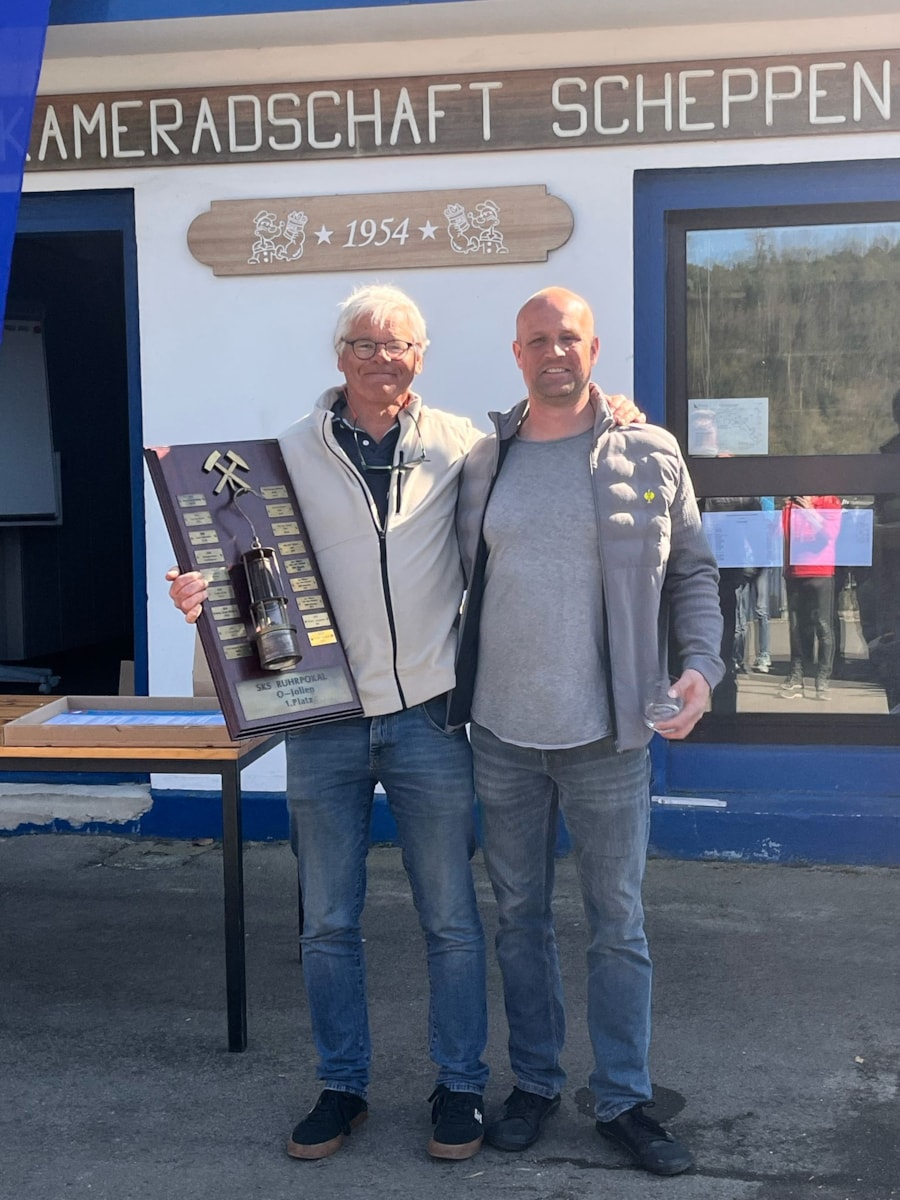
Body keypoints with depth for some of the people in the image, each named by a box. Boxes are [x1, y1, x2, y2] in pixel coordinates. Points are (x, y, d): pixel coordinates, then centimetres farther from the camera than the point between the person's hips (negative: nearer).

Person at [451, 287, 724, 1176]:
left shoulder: (650, 455, -1)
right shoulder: (481, 459, 4)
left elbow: (692, 573, 5)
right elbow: (456, 578, 12)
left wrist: (701, 665, -9)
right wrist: (447, 687, 6)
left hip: (607, 735, -2)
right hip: (501, 732, 2)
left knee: (618, 923, 7)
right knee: (519, 915, 13)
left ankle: (623, 1099, 22)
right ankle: (534, 1082, 30)